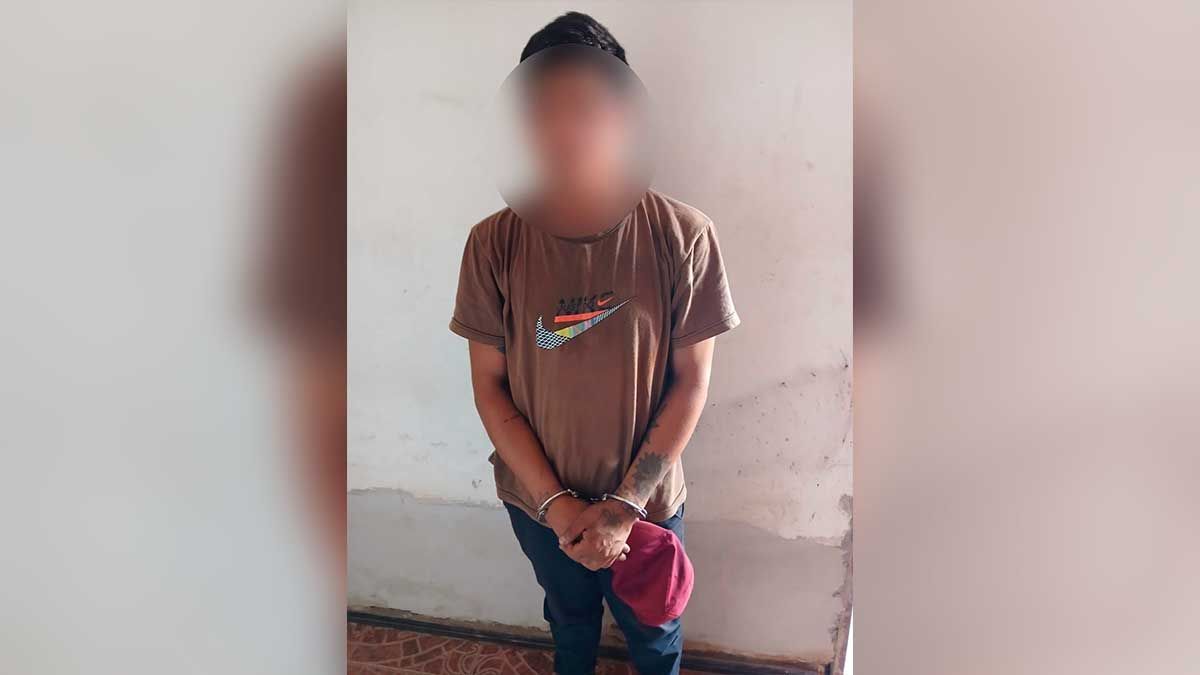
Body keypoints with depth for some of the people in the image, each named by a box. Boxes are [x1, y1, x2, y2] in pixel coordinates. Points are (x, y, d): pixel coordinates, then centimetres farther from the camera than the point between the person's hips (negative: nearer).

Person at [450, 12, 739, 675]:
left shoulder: (683, 235, -20)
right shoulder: (493, 244, -17)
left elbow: (691, 381, -13)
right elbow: (489, 386, -10)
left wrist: (626, 503, -16)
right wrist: (555, 503, -14)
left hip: (645, 500, -1)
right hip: (537, 501, 1)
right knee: (569, 618, 30)